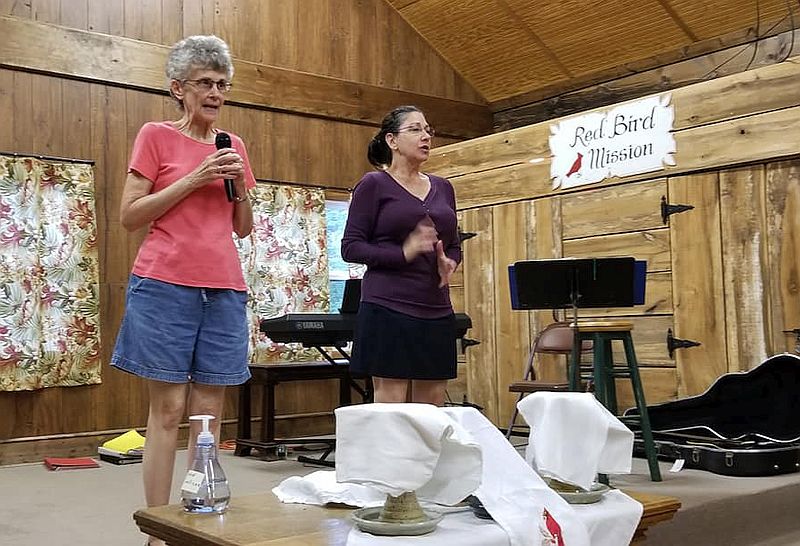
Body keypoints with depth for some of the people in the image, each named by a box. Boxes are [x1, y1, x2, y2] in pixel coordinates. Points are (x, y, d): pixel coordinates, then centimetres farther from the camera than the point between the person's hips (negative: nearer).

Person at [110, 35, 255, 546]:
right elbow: (130, 215, -3)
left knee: (210, 411, 5)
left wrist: (240, 184, 1)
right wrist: (193, 179, -10)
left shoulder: (234, 145, 16)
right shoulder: (156, 135, 2)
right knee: (168, 409, -3)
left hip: (224, 290, 5)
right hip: (166, 286, -4)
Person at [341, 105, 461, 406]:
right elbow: (351, 247, -5)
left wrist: (448, 263, -2)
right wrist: (404, 252, -19)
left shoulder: (442, 188, 15)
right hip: (388, 308, -6)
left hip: (437, 310, 6)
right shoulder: (374, 184, -1)